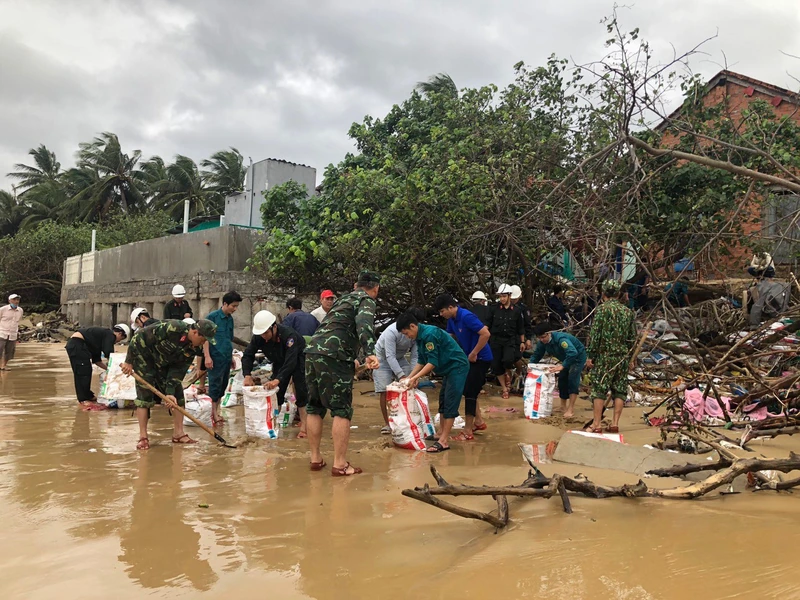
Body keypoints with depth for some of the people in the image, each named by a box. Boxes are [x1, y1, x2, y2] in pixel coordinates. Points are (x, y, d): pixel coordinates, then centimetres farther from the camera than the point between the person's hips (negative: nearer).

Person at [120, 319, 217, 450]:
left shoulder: (192, 349, -12)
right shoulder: (172, 328, -34)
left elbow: (178, 370, -11)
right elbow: (139, 337, -26)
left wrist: (170, 392, -20)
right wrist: (129, 361, -20)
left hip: (163, 364, 6)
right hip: (144, 358, -6)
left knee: (177, 394, 0)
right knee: (145, 394, -12)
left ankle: (178, 434, 7)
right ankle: (143, 437, -4)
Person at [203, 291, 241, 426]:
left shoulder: (230, 319, 12)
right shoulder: (212, 316, -8)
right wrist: (207, 356, -16)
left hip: (226, 358, 7)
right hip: (215, 357, -7)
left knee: (223, 386, 12)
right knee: (215, 385, 0)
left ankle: (216, 411, 23)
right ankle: (213, 414, 9)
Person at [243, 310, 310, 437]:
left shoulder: (288, 334, -39)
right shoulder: (258, 337, -22)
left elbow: (291, 361, -44)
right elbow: (248, 355, -15)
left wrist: (278, 379, -54)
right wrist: (247, 375, -32)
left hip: (298, 359, -5)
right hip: (279, 362, 6)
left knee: (300, 389, -16)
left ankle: (304, 424, -12)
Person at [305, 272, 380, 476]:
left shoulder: (344, 298, 28)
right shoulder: (366, 301, 4)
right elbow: (363, 323, -18)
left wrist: (352, 360, 50)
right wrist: (370, 353, -33)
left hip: (313, 351, 8)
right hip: (333, 356, -8)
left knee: (315, 408, 14)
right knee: (342, 410, -1)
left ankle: (315, 458, 22)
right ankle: (340, 464, 0)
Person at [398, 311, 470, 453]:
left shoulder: (429, 334, -23)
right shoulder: (420, 337, 8)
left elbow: (432, 362, -24)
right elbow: (421, 361, 13)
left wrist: (415, 378, -22)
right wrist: (409, 378, 5)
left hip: (458, 367, -10)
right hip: (449, 369, 10)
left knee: (450, 403, -10)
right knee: (443, 401, 12)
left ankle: (444, 441, -9)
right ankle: (442, 435, 19)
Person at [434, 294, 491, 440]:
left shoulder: (466, 317, -24)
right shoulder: (451, 319, 3)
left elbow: (486, 334, -29)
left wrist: (474, 353, -22)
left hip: (480, 359, -9)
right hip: (469, 358, 9)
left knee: (470, 392, -6)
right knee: (469, 390, 17)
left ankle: (468, 432, 2)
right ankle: (478, 422, 32)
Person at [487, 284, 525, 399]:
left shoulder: (516, 311, 0)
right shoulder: (494, 309, -1)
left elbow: (521, 328, 9)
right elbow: (488, 325, 4)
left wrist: (522, 342, 10)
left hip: (510, 340, -1)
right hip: (496, 340, 1)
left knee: (508, 360, -24)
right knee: (496, 366, 2)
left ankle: (508, 373, 12)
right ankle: (504, 389, 17)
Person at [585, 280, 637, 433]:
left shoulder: (602, 309, -8)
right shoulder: (628, 312, 8)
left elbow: (595, 335, -12)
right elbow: (632, 338, 11)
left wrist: (591, 356, -6)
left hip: (604, 356, -4)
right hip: (622, 357, 5)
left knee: (599, 389, 0)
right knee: (620, 390, 10)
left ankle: (596, 424, 1)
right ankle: (615, 423, 12)